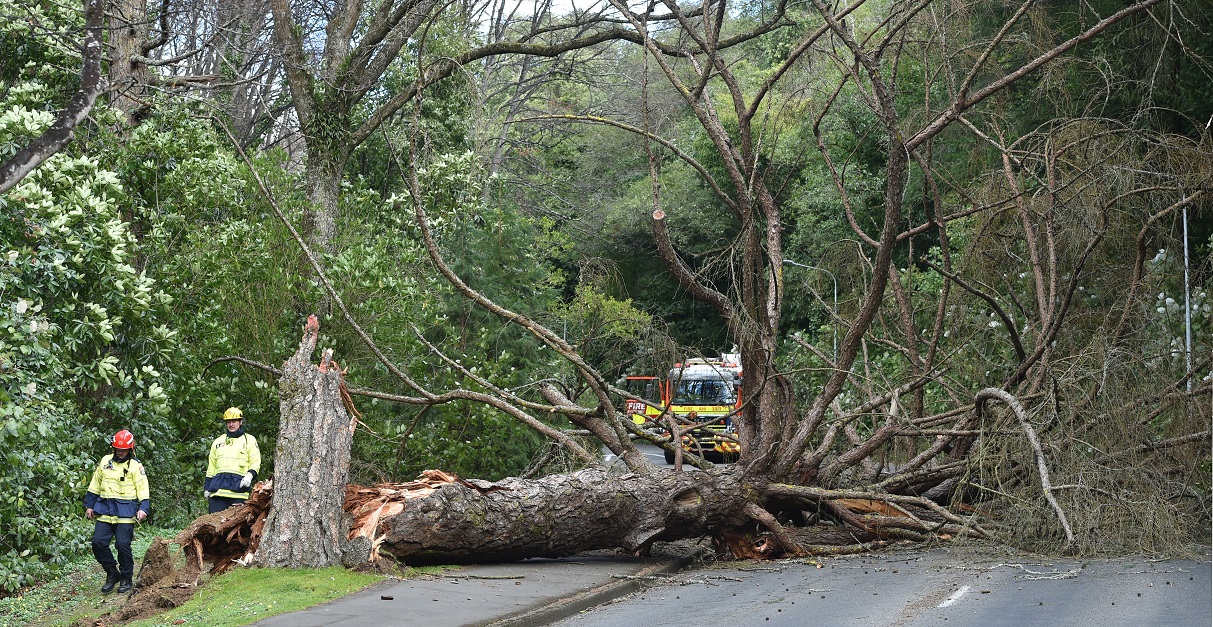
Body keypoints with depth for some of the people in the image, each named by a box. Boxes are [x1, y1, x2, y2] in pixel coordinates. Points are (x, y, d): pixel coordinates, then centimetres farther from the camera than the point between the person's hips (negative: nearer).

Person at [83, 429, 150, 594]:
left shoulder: (135, 466, -1)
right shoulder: (105, 461, 11)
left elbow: (143, 489, -5)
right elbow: (94, 486, 18)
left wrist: (143, 508, -17)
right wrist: (89, 505, 15)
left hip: (125, 513, -4)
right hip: (105, 511, 4)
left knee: (123, 545, -8)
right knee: (98, 543, -5)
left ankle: (126, 579, 9)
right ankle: (112, 574, 12)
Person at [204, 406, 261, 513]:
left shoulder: (249, 440, 12)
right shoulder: (218, 442, 24)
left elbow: (255, 463, 5)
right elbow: (211, 467, 24)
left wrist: (250, 475, -15)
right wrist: (207, 487, 17)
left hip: (239, 487, -3)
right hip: (218, 487, 4)